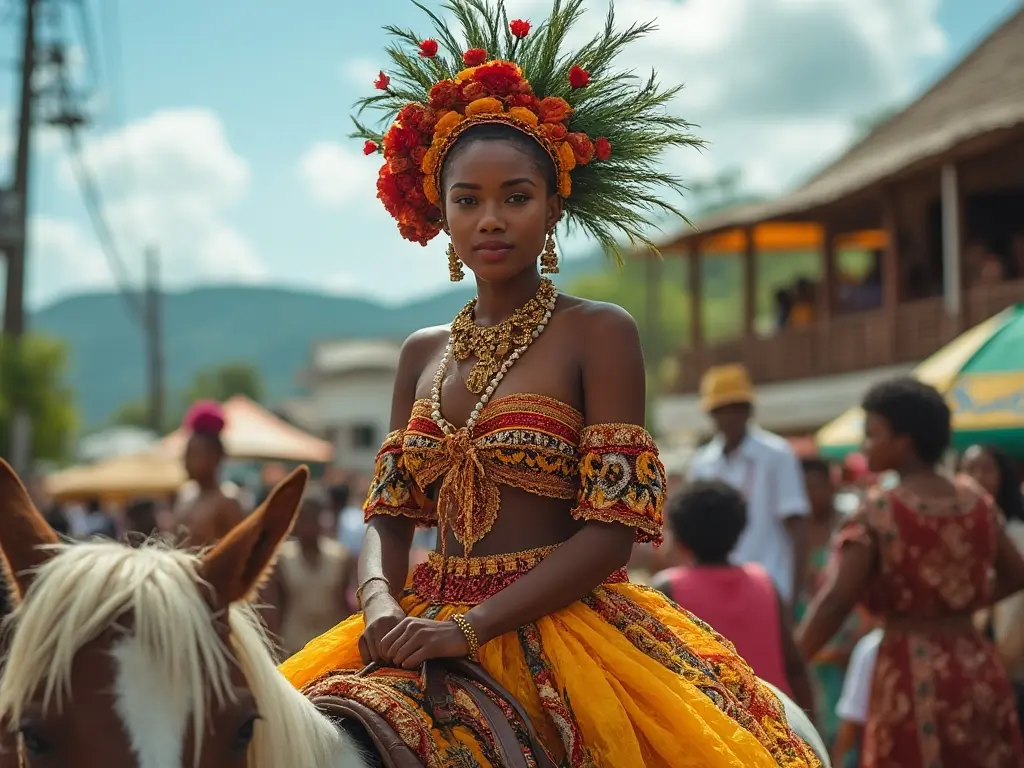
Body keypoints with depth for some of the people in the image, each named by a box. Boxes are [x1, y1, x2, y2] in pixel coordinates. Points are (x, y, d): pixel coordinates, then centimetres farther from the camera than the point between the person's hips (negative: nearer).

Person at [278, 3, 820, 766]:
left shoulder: (600, 333, -2)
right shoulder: (424, 353, 14)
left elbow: (611, 529, -10)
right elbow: (387, 516, 13)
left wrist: (470, 627, -18)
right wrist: (380, 604, -9)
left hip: (566, 625, -4)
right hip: (428, 628, 4)